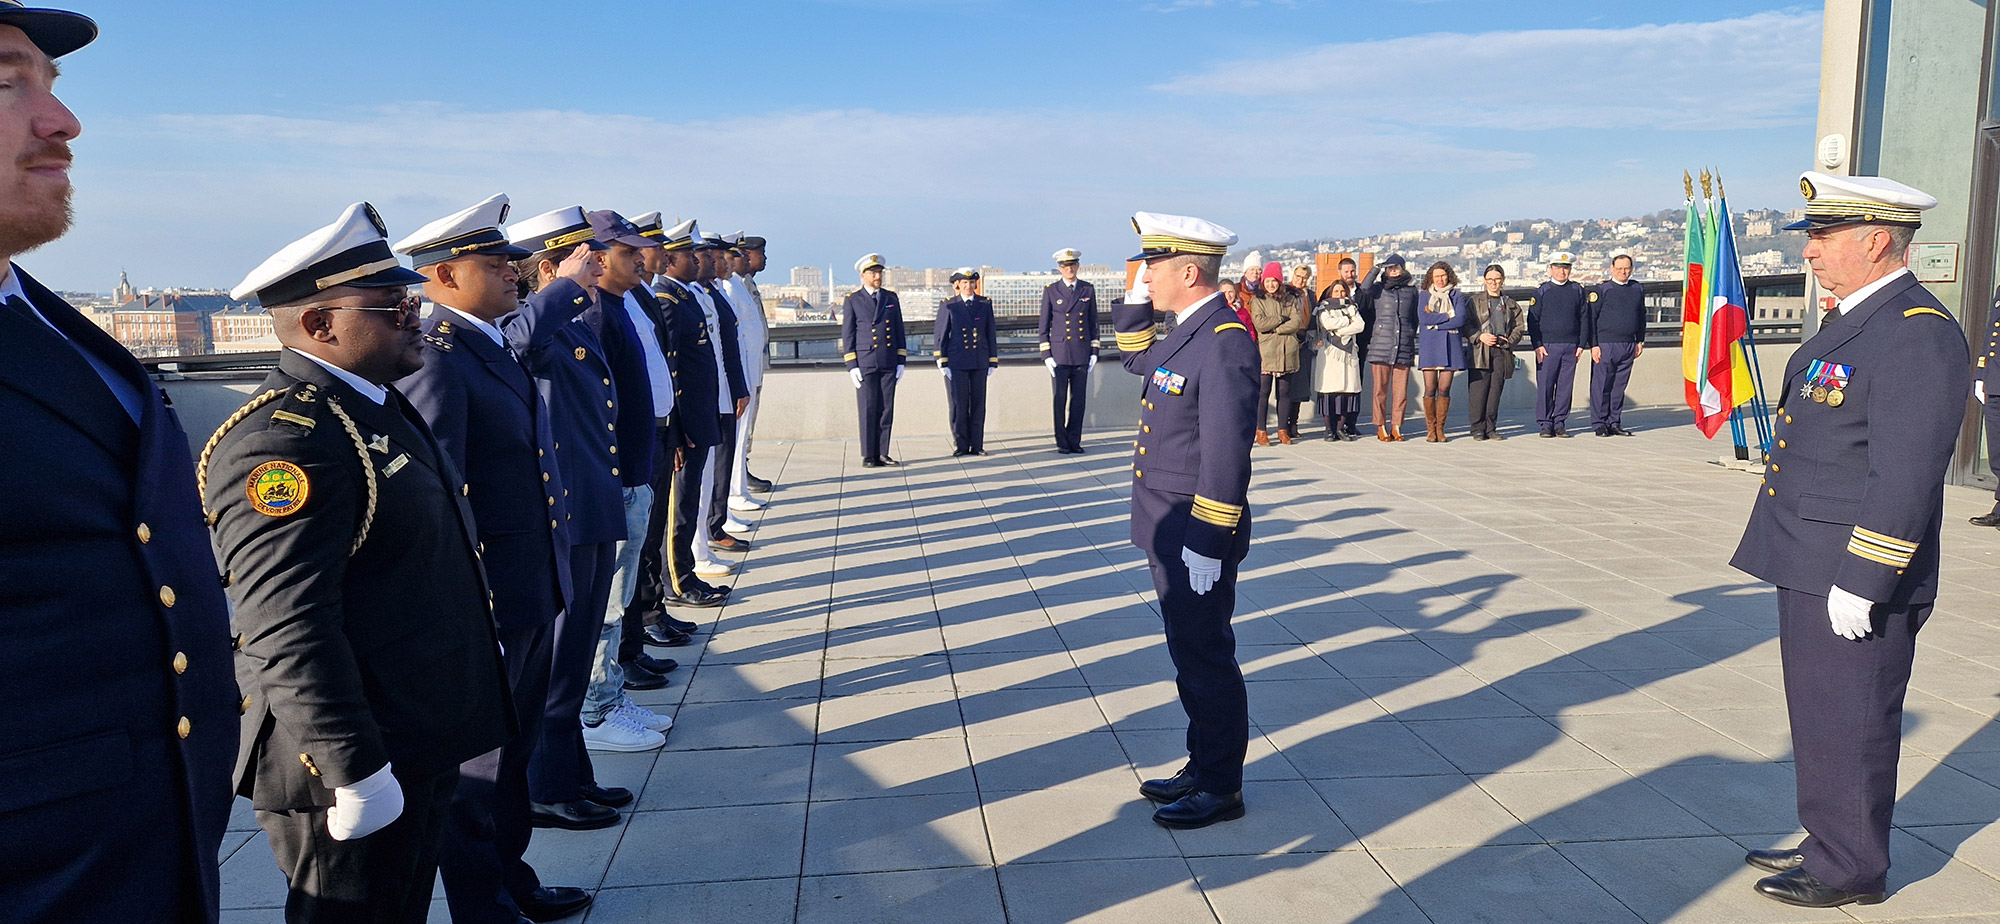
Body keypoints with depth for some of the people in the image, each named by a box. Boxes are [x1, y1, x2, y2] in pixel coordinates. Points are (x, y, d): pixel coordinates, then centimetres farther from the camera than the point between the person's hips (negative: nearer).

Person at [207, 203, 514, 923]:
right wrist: (355, 774, -25)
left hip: (425, 748, 10)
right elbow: (289, 632, -28)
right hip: (351, 765, -9)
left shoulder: (377, 405, 10)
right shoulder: (284, 439, -23)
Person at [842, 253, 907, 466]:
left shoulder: (891, 298, 12)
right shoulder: (852, 300, 3)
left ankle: (882, 454, 9)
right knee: (868, 410, -3)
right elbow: (847, 335, 2)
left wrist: (901, 361, 7)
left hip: (888, 363, 3)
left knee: (886, 410, 3)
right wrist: (852, 366, -6)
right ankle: (868, 456, 2)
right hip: (865, 363, -3)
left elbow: (899, 331, 13)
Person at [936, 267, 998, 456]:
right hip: (956, 363, -2)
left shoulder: (985, 304, 8)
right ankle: (960, 446, 7)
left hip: (979, 362, 2)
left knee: (978, 404, 3)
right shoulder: (948, 306, 2)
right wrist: (942, 363, -4)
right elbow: (940, 336, 2)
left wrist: (993, 362, 7)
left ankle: (977, 445, 10)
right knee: (959, 405, -1)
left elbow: (991, 335, 11)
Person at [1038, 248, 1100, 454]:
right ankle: (1062, 442, 9)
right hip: (1059, 354, -2)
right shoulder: (1051, 291, 2)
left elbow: (1093, 322, 13)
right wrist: (1046, 355, -3)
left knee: (1078, 398, 3)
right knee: (1060, 399, 1)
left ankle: (1074, 441, 11)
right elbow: (1043, 325, 4)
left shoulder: (1088, 290, 8)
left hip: (1082, 354, 2)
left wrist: (1094, 351, 6)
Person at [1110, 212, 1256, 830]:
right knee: (1191, 655, 18)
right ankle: (1202, 768, 32)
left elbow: (1226, 454, -24)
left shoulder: (1225, 343, -20)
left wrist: (1206, 545, -23)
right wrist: (1136, 298, 16)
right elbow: (1136, 358, 32)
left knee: (1206, 659, 2)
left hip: (1197, 536, -10)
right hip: (1170, 531, 10)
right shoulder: (1186, 333, 9)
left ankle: (1220, 790, 16)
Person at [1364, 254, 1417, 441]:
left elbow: (1415, 319, 22)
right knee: (1380, 388, -2)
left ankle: (1396, 426, 7)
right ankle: (1381, 427, 4)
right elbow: (1365, 288, -14)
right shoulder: (1378, 288, 9)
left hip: (1404, 347, 2)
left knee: (1401, 389, 0)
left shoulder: (1411, 291, 15)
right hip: (1381, 344, -2)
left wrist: (1412, 338, 17)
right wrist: (1377, 269, -4)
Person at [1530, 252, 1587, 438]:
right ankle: (1545, 424, 4)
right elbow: (1533, 320, 1)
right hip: (1547, 346, -2)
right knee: (1545, 386, -3)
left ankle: (1560, 424, 10)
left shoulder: (1577, 290, 10)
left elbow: (1584, 318, 11)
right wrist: (1537, 345, -8)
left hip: (1571, 347, 2)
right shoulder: (1541, 291, 3)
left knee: (1566, 386, 3)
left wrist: (1581, 344, 3)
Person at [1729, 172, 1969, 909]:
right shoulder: (1854, 323, 13)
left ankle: (1852, 872, 19)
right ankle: (1830, 844, 34)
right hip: (1813, 569, 10)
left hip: (1855, 580, -10)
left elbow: (1906, 475, -23)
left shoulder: (1920, 334, -19)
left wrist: (1860, 583, -23)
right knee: (1821, 718, 19)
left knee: (1850, 725, 4)